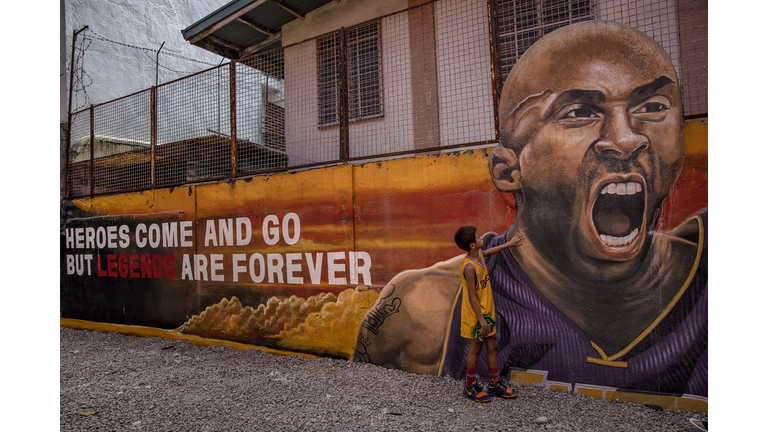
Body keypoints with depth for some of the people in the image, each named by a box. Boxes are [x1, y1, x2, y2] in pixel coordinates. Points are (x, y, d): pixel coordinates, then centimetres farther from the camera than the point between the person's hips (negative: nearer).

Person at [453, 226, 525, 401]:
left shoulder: (479, 255, 0)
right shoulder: (470, 267, -26)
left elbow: (488, 252, 27)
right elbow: (472, 298, -24)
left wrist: (509, 244, 31)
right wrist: (481, 320, -21)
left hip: (487, 312, 9)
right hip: (476, 315, -9)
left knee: (492, 346, 15)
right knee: (475, 349, 6)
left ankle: (494, 385, 30)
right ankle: (470, 387, 24)